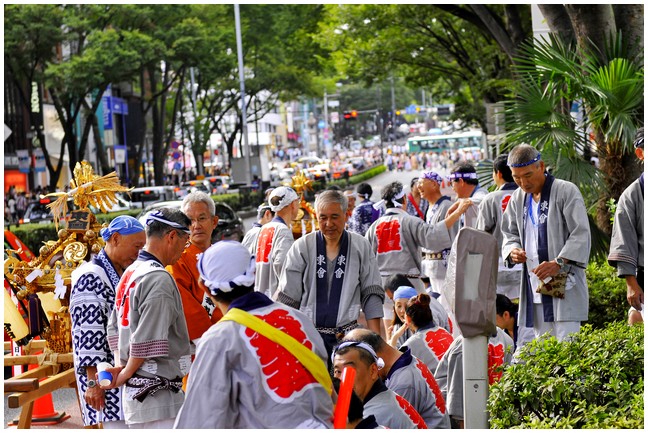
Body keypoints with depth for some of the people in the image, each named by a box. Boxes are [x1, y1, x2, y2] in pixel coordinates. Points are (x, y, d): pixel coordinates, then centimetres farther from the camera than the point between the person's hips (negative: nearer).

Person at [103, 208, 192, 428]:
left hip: (133, 391, 10)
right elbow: (147, 342, -20)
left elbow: (114, 329, 18)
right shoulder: (159, 279, -17)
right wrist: (125, 375, -6)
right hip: (158, 392, -10)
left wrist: (120, 367, 8)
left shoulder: (130, 273, 14)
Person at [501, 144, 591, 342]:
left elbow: (581, 235, -11)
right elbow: (510, 234, 23)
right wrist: (512, 251, 0)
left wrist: (559, 263, -23)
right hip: (534, 287, 6)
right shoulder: (517, 199, 15)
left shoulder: (566, 191, -5)